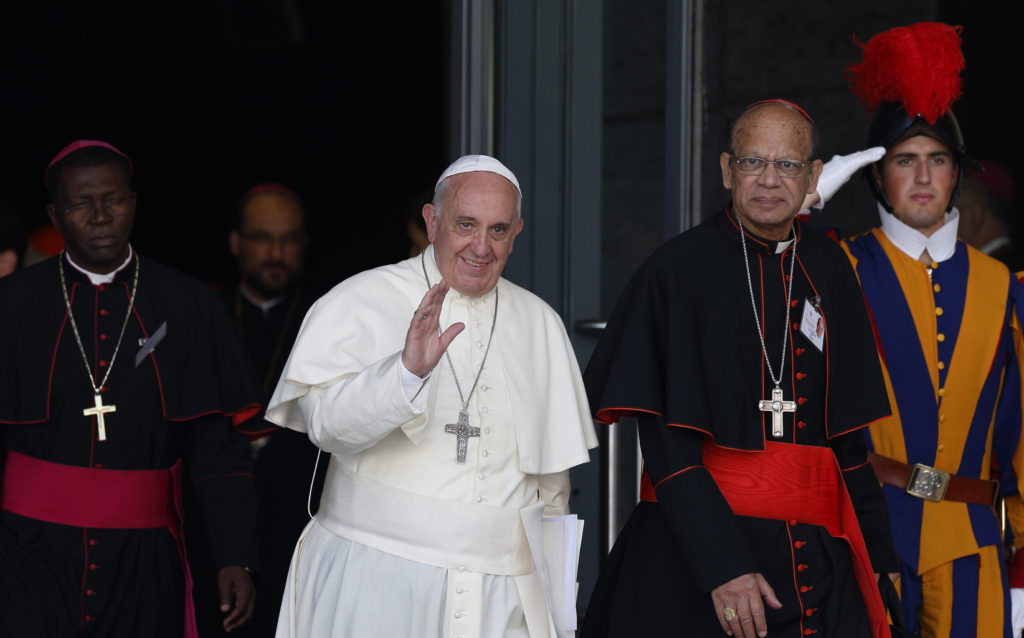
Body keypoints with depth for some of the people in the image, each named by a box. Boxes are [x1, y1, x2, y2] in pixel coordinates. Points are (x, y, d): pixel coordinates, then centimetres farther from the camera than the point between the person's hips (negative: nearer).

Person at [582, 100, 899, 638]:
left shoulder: (828, 270, 7)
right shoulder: (678, 269, -7)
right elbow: (665, 440, -12)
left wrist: (873, 553, 12)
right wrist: (722, 565, -21)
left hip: (816, 553, 4)